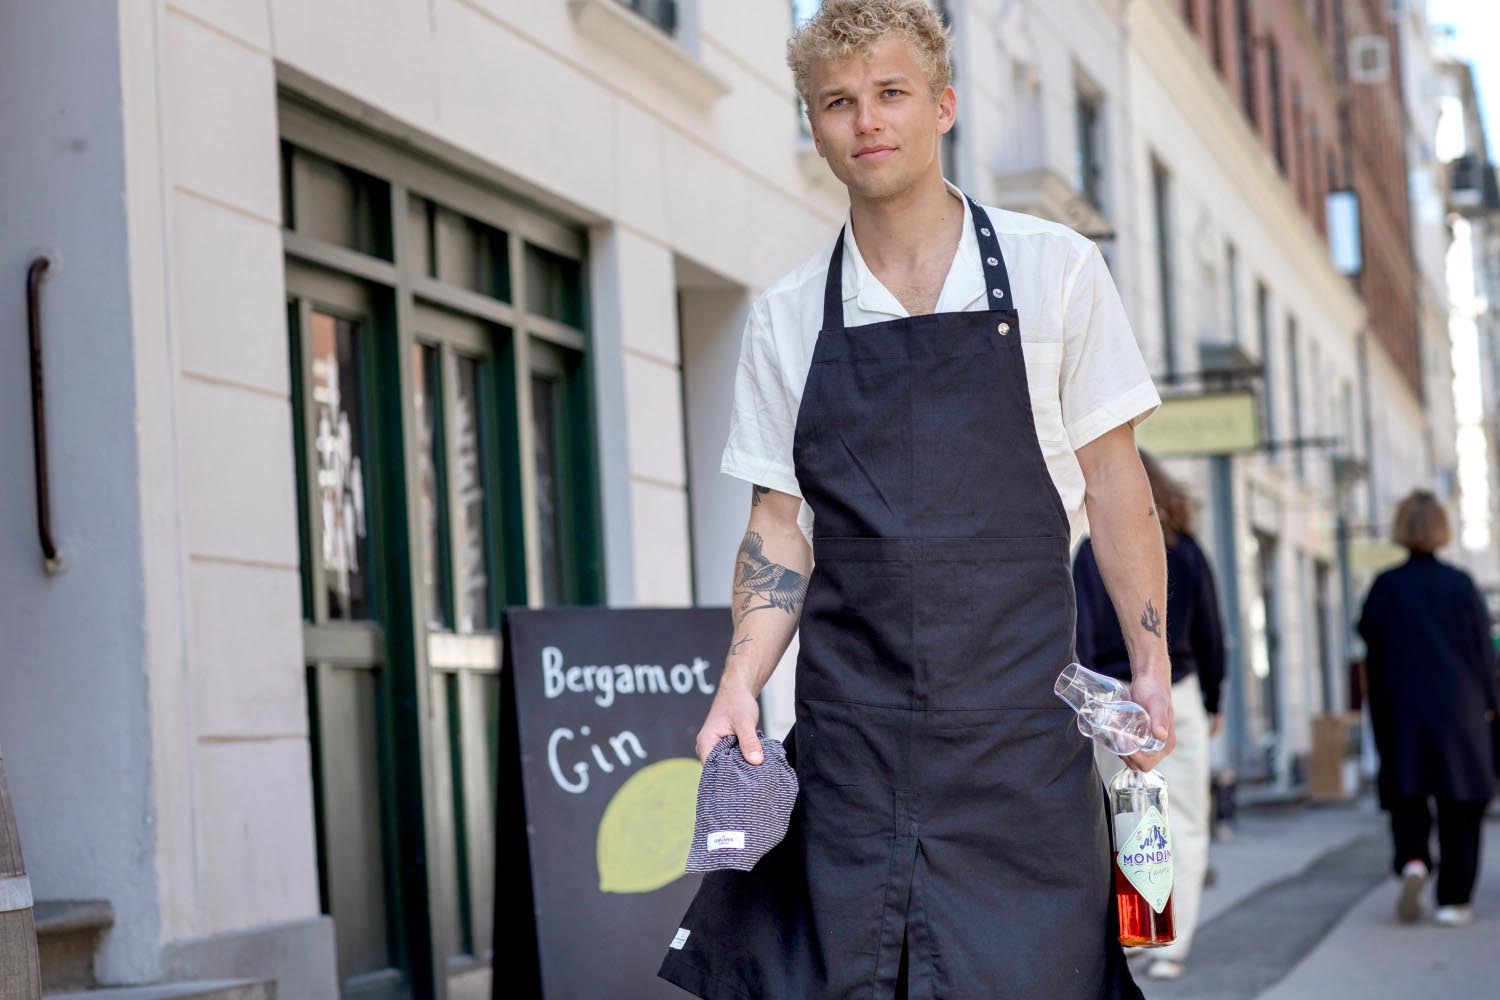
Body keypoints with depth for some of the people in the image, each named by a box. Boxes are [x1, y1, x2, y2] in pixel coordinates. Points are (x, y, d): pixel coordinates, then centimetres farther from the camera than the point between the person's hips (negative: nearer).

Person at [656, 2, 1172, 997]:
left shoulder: (1056, 270, 3)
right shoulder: (787, 317, 8)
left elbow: (1113, 478, 6)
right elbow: (781, 523, 11)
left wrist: (1150, 660, -1)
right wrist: (741, 681, -3)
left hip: (1018, 717, -2)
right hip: (851, 719, 2)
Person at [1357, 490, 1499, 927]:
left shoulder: (1384, 587, -2)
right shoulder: (1461, 585, -4)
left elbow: (1373, 655, 1)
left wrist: (1381, 716, 11)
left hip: (1401, 710, 1)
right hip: (1458, 709, -1)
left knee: (1406, 796, 10)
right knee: (1459, 806, 5)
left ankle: (1412, 861, -17)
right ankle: (1454, 899, 4)